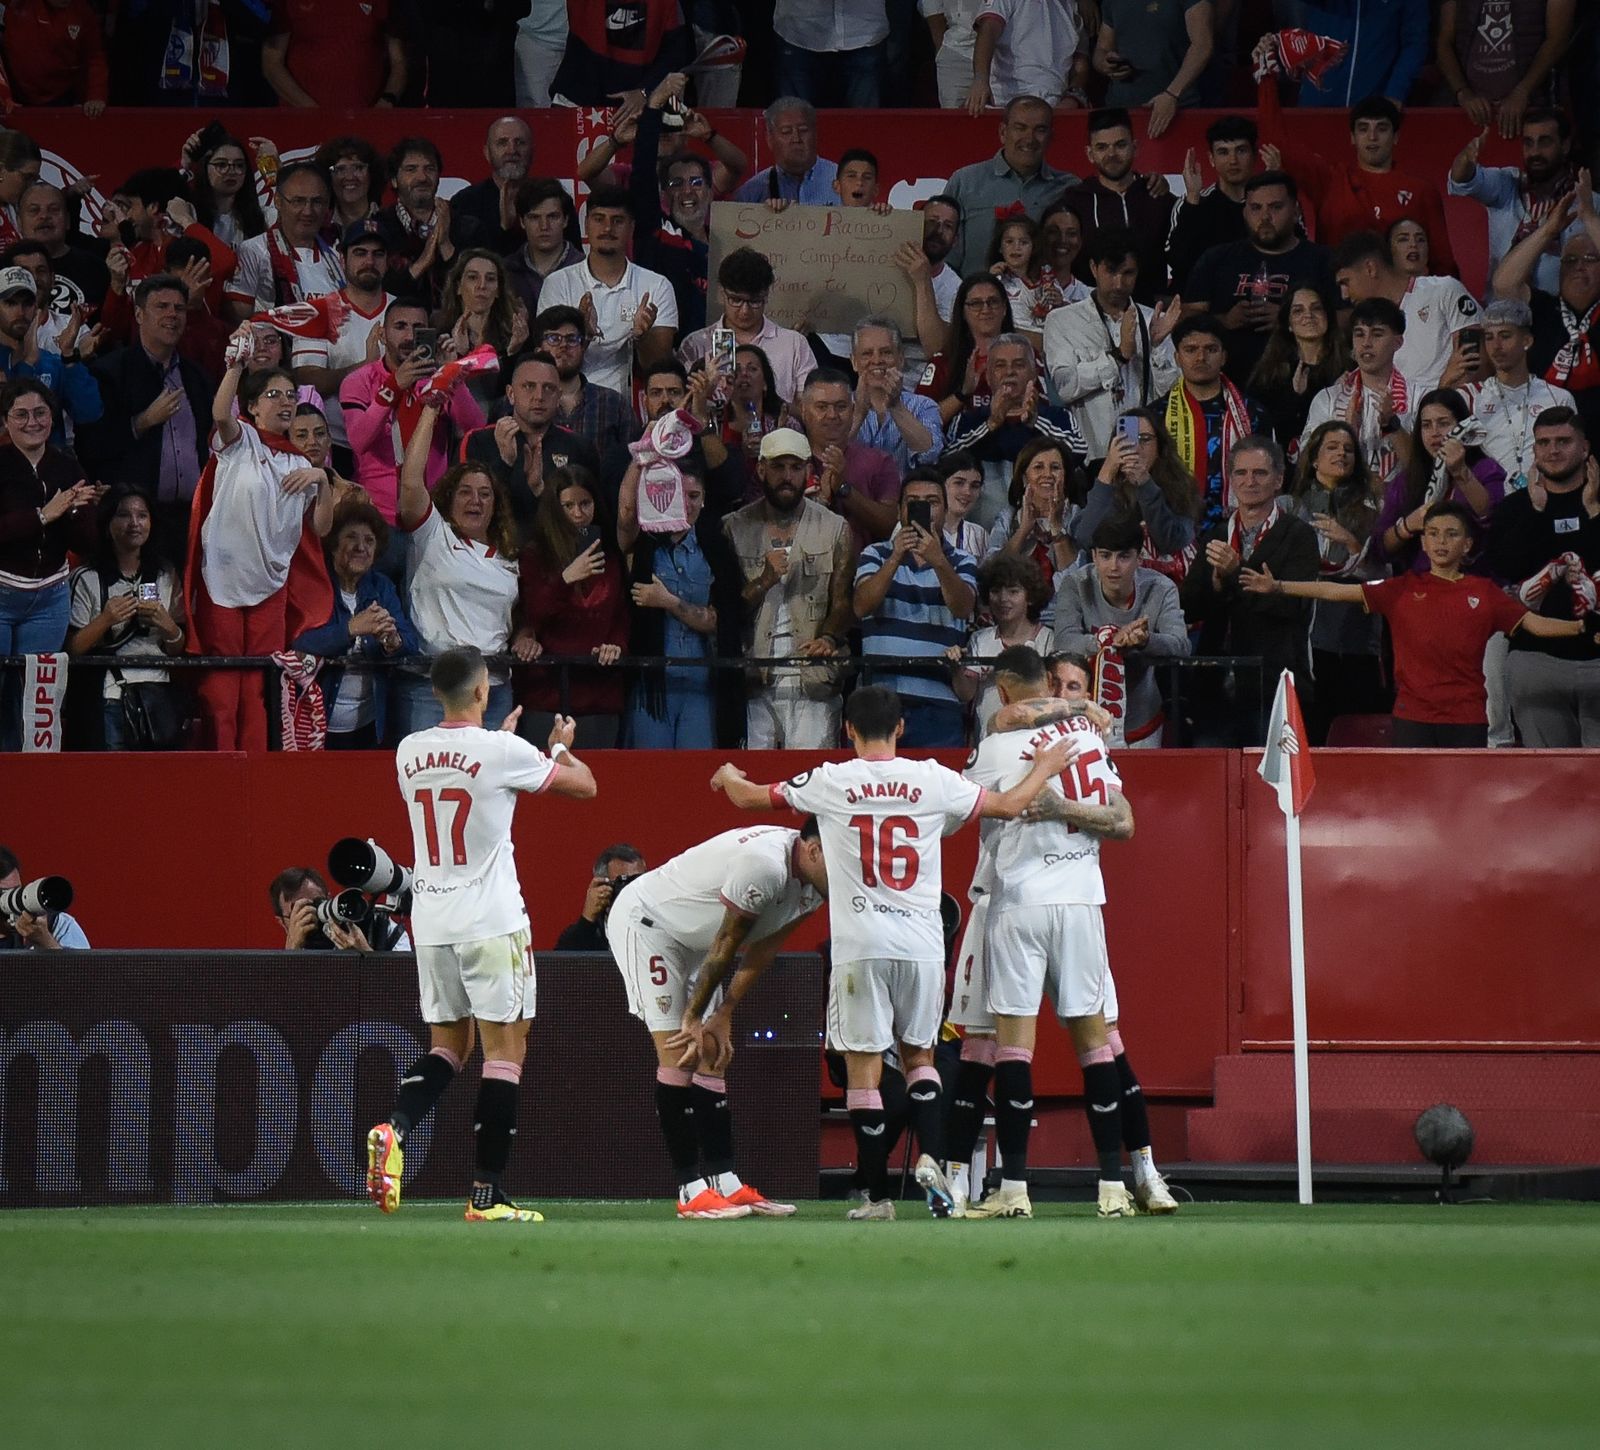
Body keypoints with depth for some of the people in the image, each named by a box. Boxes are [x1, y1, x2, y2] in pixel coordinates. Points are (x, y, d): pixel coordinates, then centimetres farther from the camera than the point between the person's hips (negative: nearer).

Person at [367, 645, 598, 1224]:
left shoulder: (409, 752, 5)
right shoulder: (503, 752, -11)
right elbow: (585, 785, 2)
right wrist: (560, 744, 22)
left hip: (430, 924, 6)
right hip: (491, 924, -5)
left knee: (446, 1045, 16)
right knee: (504, 1047, 1)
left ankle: (394, 1129, -12)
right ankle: (487, 1193, -3)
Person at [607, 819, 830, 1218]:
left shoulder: (813, 885, -6)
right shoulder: (765, 864, -35)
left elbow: (761, 952, 1)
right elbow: (727, 944, -25)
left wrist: (723, 1017, 0)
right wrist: (694, 1018, -15)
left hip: (693, 939, 9)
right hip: (645, 922, -9)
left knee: (713, 1057, 4)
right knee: (678, 1056, -13)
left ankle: (724, 1183, 4)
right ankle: (691, 1190, -13)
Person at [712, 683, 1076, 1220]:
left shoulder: (830, 782, -1)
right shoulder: (933, 781, 2)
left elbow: (748, 797, 13)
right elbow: (1009, 805, 13)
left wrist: (729, 777, 36)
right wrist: (1046, 767, 32)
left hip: (860, 947, -2)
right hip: (922, 944, 2)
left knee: (862, 1069, 3)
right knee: (919, 1056, 18)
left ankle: (878, 1195, 2)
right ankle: (931, 1159, -3)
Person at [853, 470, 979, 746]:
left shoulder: (962, 563, 13)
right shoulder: (876, 555, 14)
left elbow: (963, 608, -7)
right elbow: (861, 607, -3)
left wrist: (938, 562, -25)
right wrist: (895, 559, -17)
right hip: (879, 696, 0)